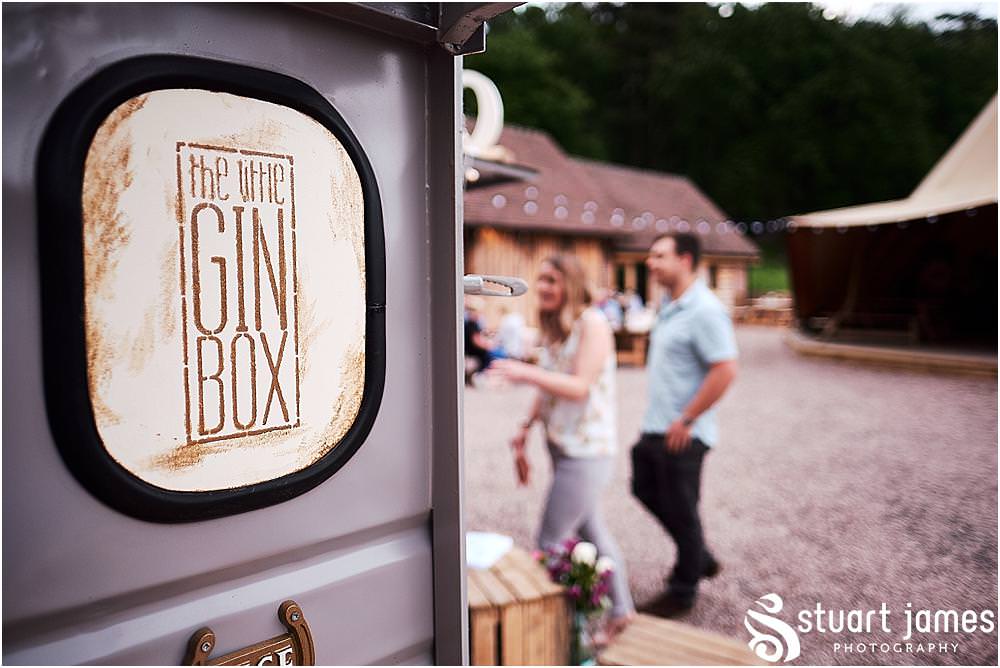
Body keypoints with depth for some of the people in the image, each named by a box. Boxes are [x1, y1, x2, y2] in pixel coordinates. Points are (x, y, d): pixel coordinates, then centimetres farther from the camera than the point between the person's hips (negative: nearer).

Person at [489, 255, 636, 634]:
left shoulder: (592, 322, -13)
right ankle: (621, 610, 32)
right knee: (590, 531, 18)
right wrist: (524, 431, 12)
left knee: (551, 542, -4)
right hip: (562, 446, 9)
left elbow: (580, 387, -21)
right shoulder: (553, 329, 12)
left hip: (586, 450, -9)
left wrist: (525, 373, -28)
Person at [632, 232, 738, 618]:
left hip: (681, 435, -10)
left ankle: (682, 592, 26)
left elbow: (725, 371, -25)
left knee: (680, 512, 5)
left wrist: (686, 420, -21)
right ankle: (700, 558, 38)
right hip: (655, 427, 10)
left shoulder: (704, 311, -20)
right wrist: (658, 416, 17)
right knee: (645, 489, 21)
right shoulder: (670, 306, 10)